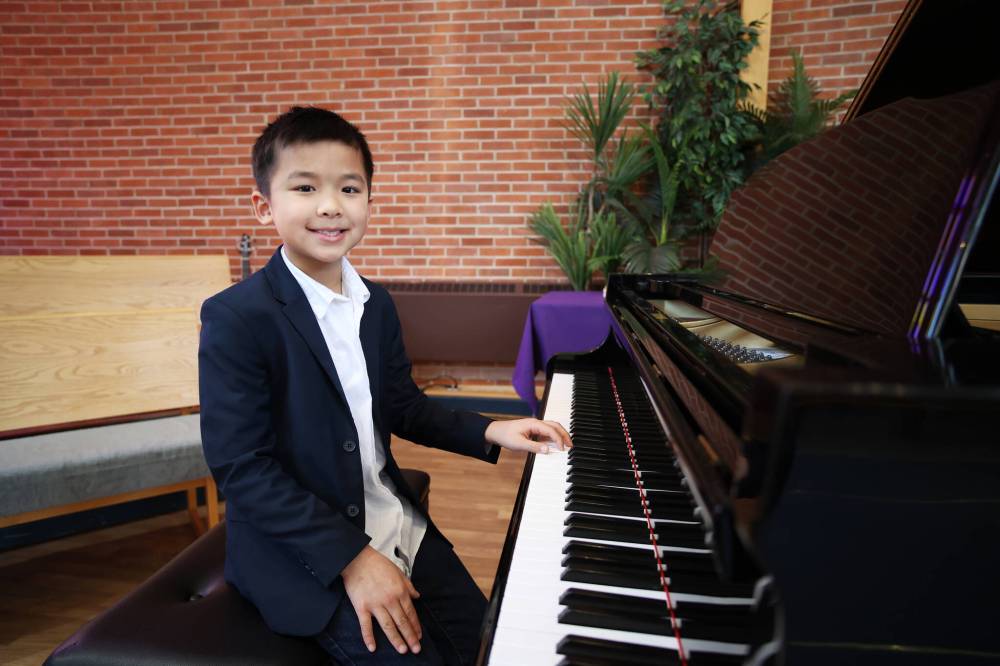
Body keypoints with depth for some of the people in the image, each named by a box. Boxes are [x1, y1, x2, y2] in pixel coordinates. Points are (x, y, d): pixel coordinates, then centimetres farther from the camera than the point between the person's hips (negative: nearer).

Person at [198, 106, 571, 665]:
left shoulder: (376, 304, 2)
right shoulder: (236, 318, -19)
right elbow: (240, 468, -20)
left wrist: (488, 433, -2)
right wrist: (350, 557, -23)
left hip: (397, 525, 6)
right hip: (304, 551, -6)